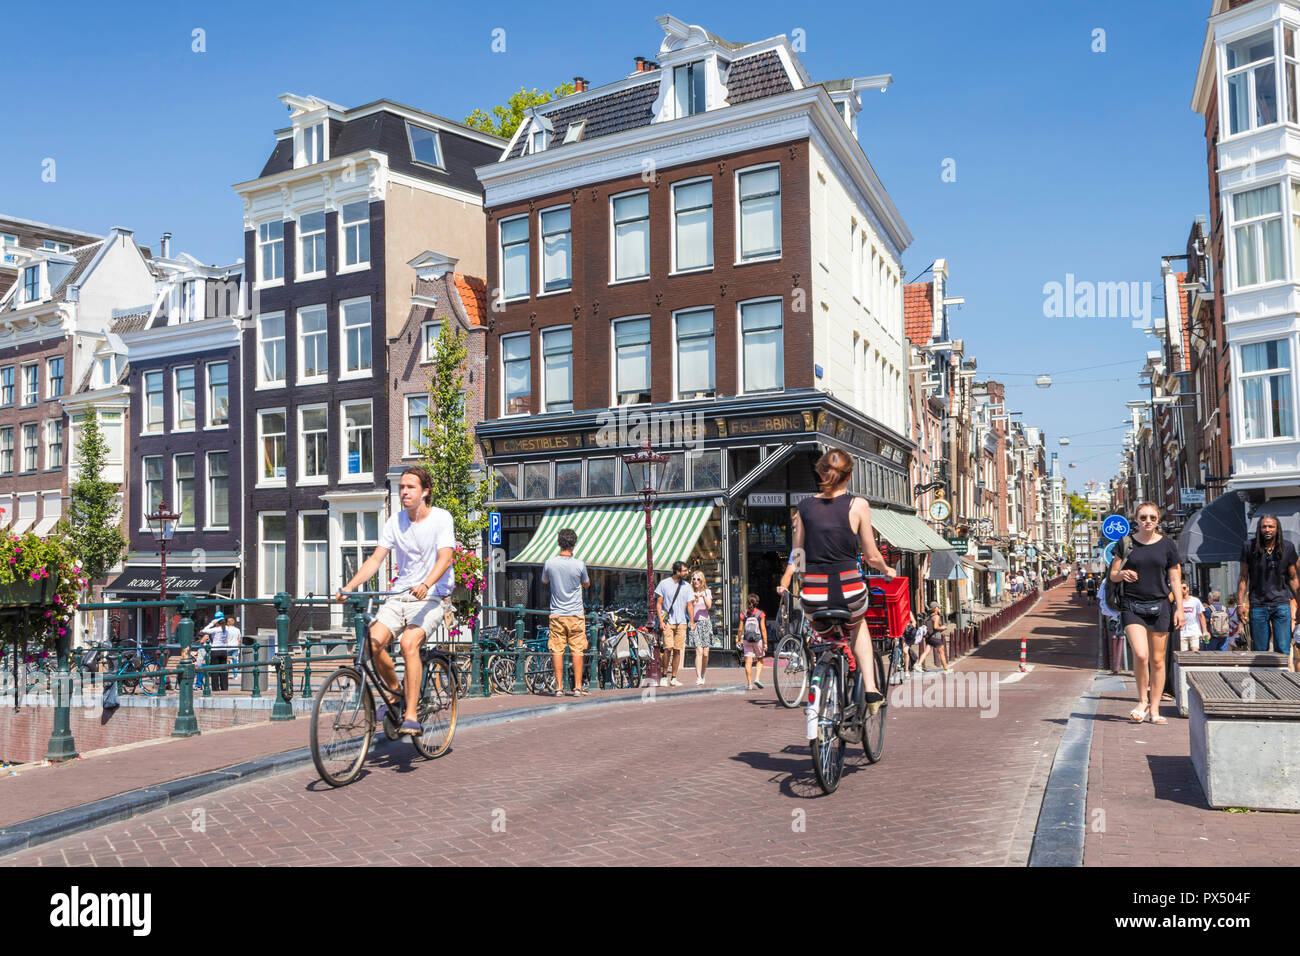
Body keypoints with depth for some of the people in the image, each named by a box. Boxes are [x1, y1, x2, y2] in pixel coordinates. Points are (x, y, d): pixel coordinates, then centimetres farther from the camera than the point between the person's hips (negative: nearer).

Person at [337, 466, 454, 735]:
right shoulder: (395, 522, 6)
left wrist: (425, 585, -36)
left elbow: (444, 559, -17)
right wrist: (349, 587, -15)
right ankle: (396, 692, 9)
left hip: (431, 597, -4)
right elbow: (376, 559, 0)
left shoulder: (441, 518, -6)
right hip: (399, 596, 5)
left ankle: (411, 717, -24)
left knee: (409, 643, -29)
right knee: (373, 642, -18)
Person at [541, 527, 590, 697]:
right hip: (576, 614, -1)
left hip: (556, 614, 1)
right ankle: (578, 687, 6)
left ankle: (559, 687, 7)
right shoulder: (579, 565, -10)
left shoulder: (549, 563, -6)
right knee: (577, 651, 5)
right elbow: (586, 584, 9)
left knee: (557, 651, 5)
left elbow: (544, 581, 14)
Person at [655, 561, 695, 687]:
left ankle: (673, 677, 10)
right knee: (668, 648, -14)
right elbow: (658, 603, 1)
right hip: (668, 621, -3)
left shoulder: (686, 586, 10)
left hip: (681, 622, 3)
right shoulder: (664, 583, 0)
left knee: (678, 650, 1)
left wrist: (692, 621, 0)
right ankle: (664, 676, 1)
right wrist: (661, 621, -7)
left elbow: (690, 605, 11)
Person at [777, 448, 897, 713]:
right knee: (858, 624, 35)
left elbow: (797, 553, 10)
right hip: (849, 590, -1)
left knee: (822, 634, 34)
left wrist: (784, 581, 28)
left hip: (813, 593, 1)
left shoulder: (805, 506, 3)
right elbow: (871, 556, 2)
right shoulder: (858, 505, -4)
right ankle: (870, 689, 24)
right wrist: (887, 570, 22)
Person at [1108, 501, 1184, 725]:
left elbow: (1175, 579, 6)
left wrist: (1179, 608, -1)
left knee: (1157, 660, 4)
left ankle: (1154, 710, 13)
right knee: (1140, 655, -16)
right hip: (1132, 606, -1)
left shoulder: (1167, 545, 5)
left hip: (1160, 606, 1)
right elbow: (1113, 575, 8)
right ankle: (1142, 701, 6)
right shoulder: (1126, 544, 3)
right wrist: (1122, 574, -15)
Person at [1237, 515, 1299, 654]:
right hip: (1257, 605, 0)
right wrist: (1240, 604, -3)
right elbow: (1243, 577, 3)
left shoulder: (1288, 547, 2)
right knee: (1260, 651, 5)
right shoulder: (1249, 547, -1)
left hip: (1281, 603, 0)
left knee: (1283, 650, -3)